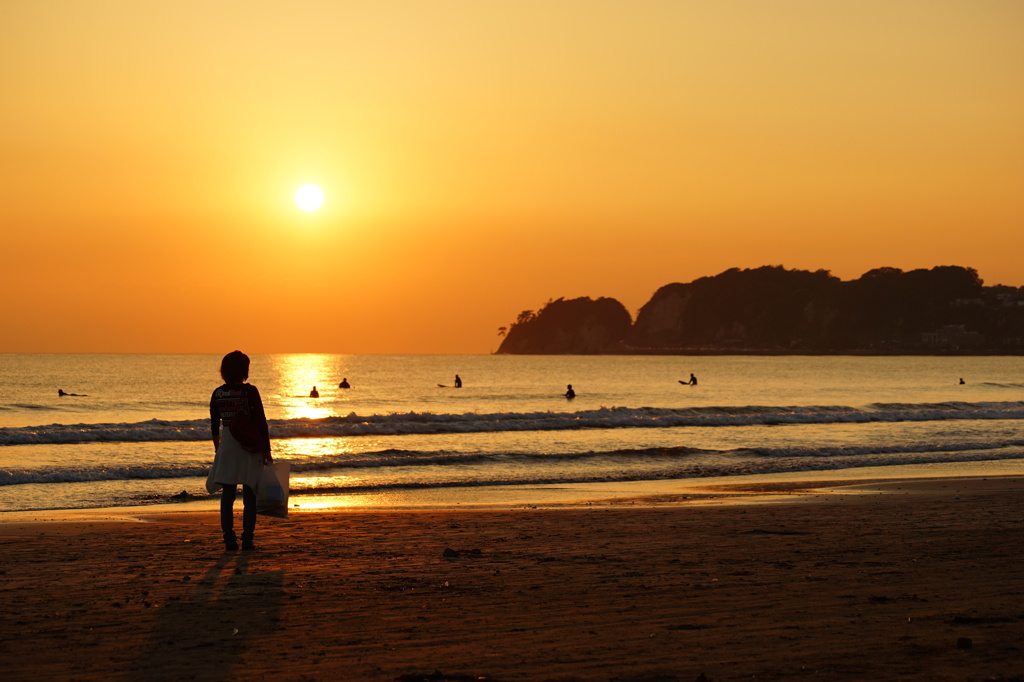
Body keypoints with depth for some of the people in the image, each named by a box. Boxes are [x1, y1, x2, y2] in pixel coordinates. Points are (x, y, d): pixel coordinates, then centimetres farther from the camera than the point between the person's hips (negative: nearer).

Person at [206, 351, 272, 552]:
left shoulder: (217, 394, 2)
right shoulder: (250, 391, -10)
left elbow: (214, 426, 9)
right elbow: (261, 422, -10)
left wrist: (218, 449, 23)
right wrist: (266, 450, -4)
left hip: (227, 447, 3)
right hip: (250, 448, -3)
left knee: (227, 495, 8)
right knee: (249, 496, 4)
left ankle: (229, 539, 4)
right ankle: (247, 539, 2)